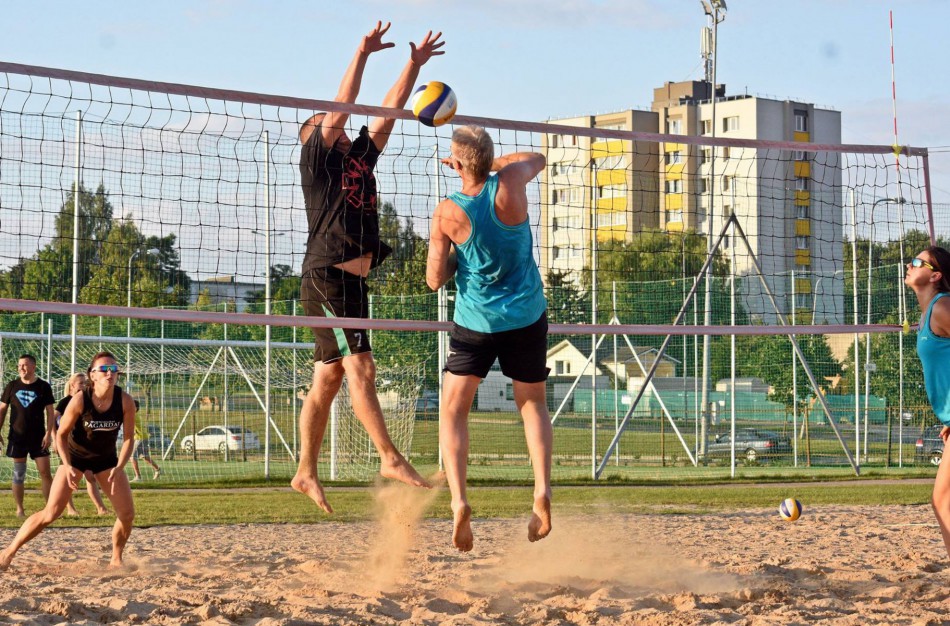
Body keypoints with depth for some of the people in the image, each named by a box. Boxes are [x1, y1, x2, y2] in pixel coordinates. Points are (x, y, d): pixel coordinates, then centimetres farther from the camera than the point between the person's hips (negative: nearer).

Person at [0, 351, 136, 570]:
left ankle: (116, 560, 18)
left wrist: (119, 468, -21)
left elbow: (129, 437, -9)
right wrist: (68, 466, -24)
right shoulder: (79, 400, -25)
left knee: (127, 514, -5)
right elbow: (61, 434, -14)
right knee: (51, 513, -12)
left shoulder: (125, 401, -19)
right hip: (75, 455, -3)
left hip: (106, 458, 3)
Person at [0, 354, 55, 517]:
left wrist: (48, 433, -8)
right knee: (18, 474, 4)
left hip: (38, 437, -1)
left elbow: (50, 412, 0)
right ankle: (19, 509, 10)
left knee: (45, 472, -5)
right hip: (17, 437, 1)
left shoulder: (43, 387, 0)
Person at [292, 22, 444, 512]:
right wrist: (362, 54, -10)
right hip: (326, 278, -8)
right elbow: (339, 109, -8)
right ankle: (390, 459, -15)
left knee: (328, 379, 8)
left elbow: (389, 113, 20)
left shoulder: (359, 158, 20)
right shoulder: (316, 159, 1)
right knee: (360, 367, -13)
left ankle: (305, 472, 12)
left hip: (353, 282, 8)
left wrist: (415, 65, 16)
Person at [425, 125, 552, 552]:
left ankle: (459, 501, -8)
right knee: (532, 403, 18)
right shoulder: (510, 184, -11)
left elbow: (435, 279, -8)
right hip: (527, 316, 2)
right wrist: (486, 163, 15)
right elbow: (537, 158, 14)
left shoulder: (448, 213, -15)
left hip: (476, 322, -2)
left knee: (454, 409, 10)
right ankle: (542, 491, -2)